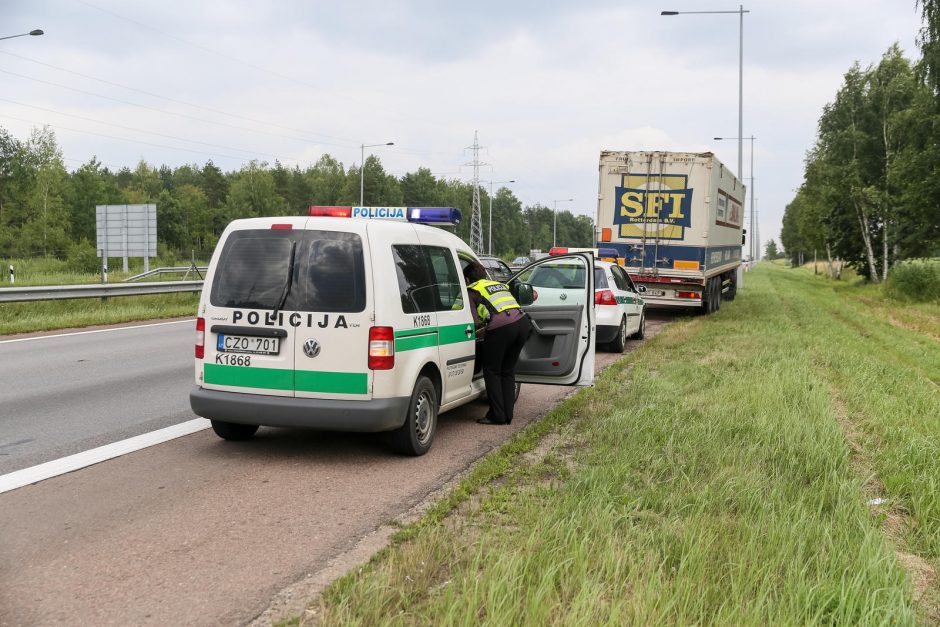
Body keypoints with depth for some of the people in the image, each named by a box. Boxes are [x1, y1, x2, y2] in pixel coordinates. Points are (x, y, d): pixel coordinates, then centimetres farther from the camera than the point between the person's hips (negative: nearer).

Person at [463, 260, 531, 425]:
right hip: (522, 321, 6)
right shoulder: (500, 284, 33)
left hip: (501, 327, -6)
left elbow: (474, 322, 2)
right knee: (508, 371, 18)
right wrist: (486, 329, 39)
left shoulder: (471, 290, 13)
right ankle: (508, 415, 19)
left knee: (492, 371, 10)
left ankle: (497, 415, 9)